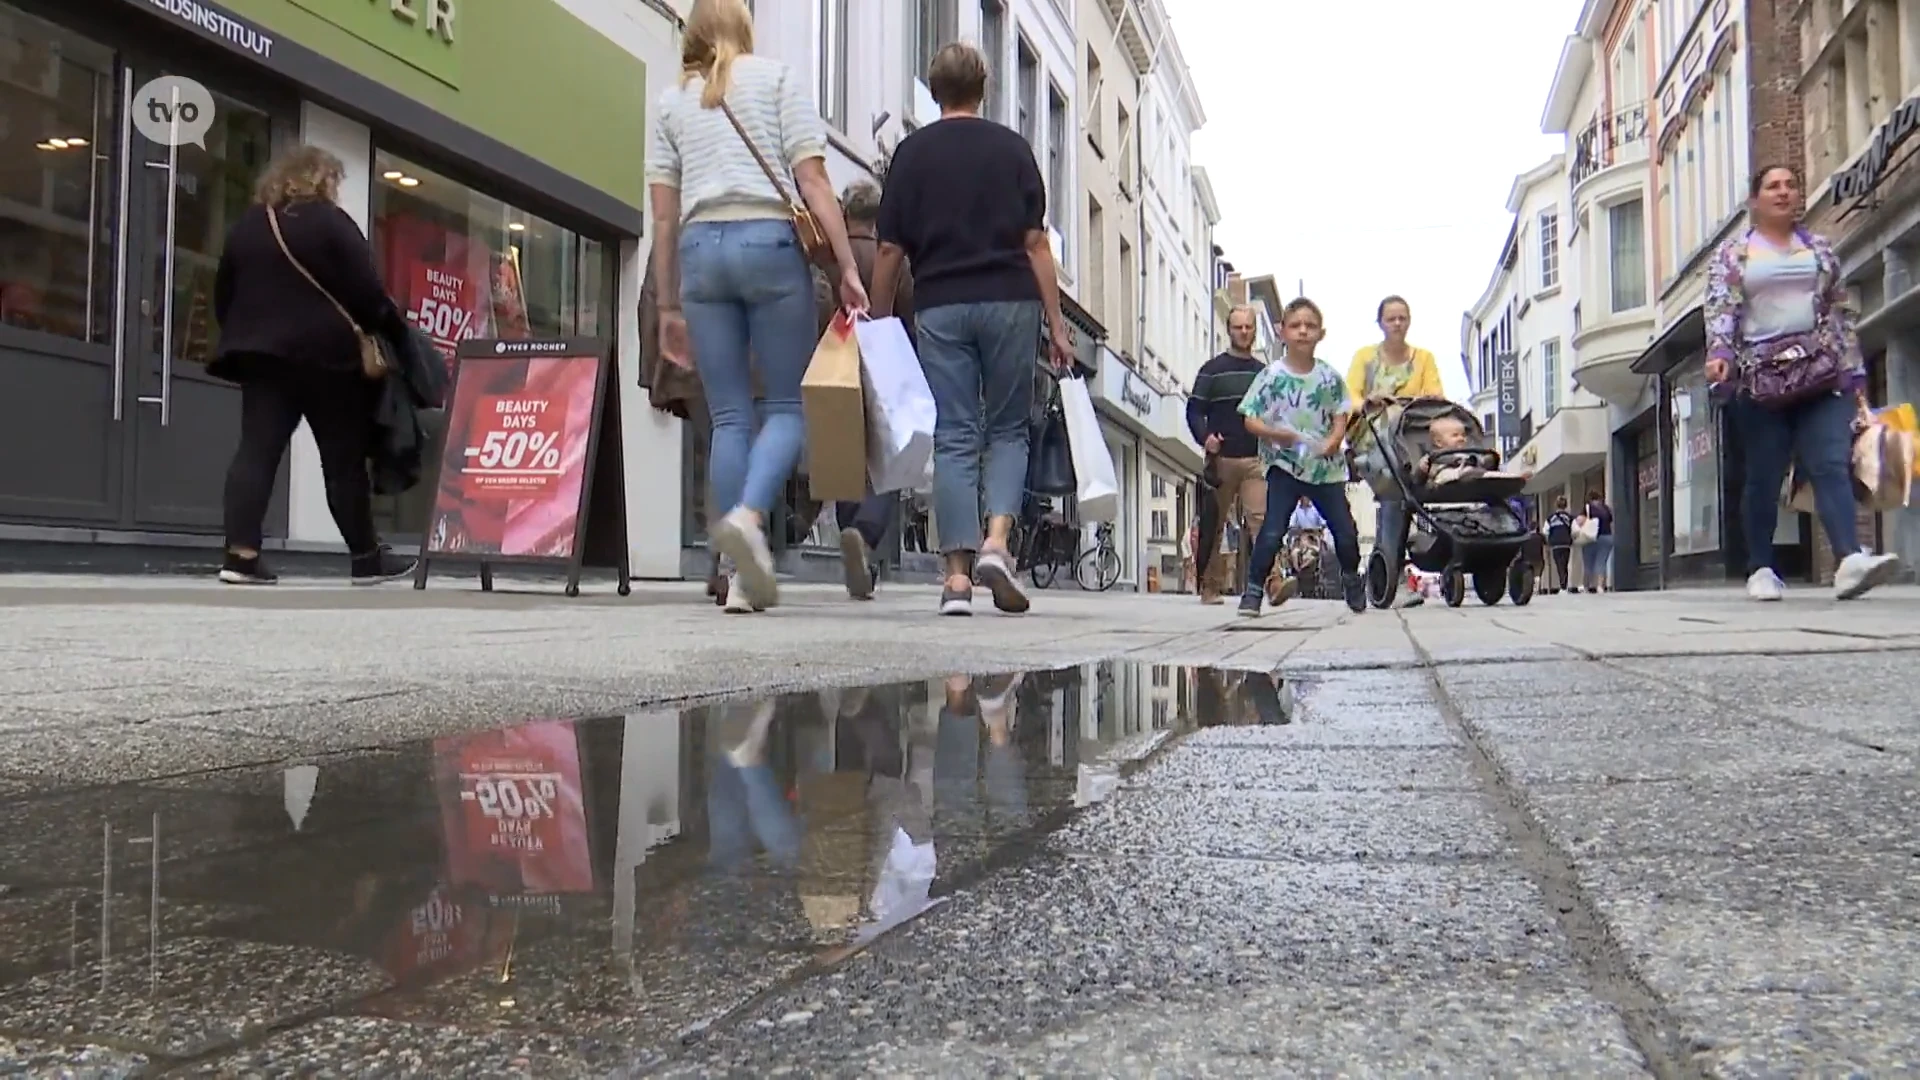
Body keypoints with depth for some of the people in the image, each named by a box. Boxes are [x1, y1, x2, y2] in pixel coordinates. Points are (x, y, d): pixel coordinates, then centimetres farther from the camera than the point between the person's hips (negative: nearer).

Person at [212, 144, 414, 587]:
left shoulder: (245, 226, 15)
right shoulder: (330, 222, -4)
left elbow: (223, 295, 17)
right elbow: (365, 289, -9)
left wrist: (243, 337, 24)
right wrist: (396, 331, 4)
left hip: (262, 352, 6)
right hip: (326, 356, -5)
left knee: (256, 452, -1)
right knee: (345, 460, 1)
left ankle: (241, 554, -12)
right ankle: (366, 558, 9)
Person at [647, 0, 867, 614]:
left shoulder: (672, 100, 19)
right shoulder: (777, 77, 11)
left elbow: (663, 215, 14)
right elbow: (812, 180, -1)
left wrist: (668, 306, 18)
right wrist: (847, 267, -3)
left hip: (700, 248, 3)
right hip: (770, 241, -3)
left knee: (729, 415, 4)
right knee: (787, 404, 2)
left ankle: (743, 577, 0)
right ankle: (748, 514, -26)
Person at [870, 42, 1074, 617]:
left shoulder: (912, 151, 6)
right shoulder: (1012, 147, 6)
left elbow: (890, 249, 3)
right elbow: (1035, 242, 1)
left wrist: (878, 320, 12)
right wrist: (1056, 323, 3)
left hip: (941, 305, 0)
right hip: (1010, 301, 0)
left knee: (954, 439, 2)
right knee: (1008, 429, 13)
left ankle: (957, 576, -3)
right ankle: (996, 542, -7)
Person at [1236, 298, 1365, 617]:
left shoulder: (1329, 376, 1)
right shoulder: (1272, 374, -6)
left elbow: (1341, 415, 7)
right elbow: (1250, 419, -4)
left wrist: (1334, 439, -12)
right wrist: (1274, 433, -22)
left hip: (1326, 466, 3)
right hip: (1284, 465, -3)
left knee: (1346, 532, 7)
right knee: (1271, 532, -12)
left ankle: (1352, 579, 34)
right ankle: (1252, 592, 0)